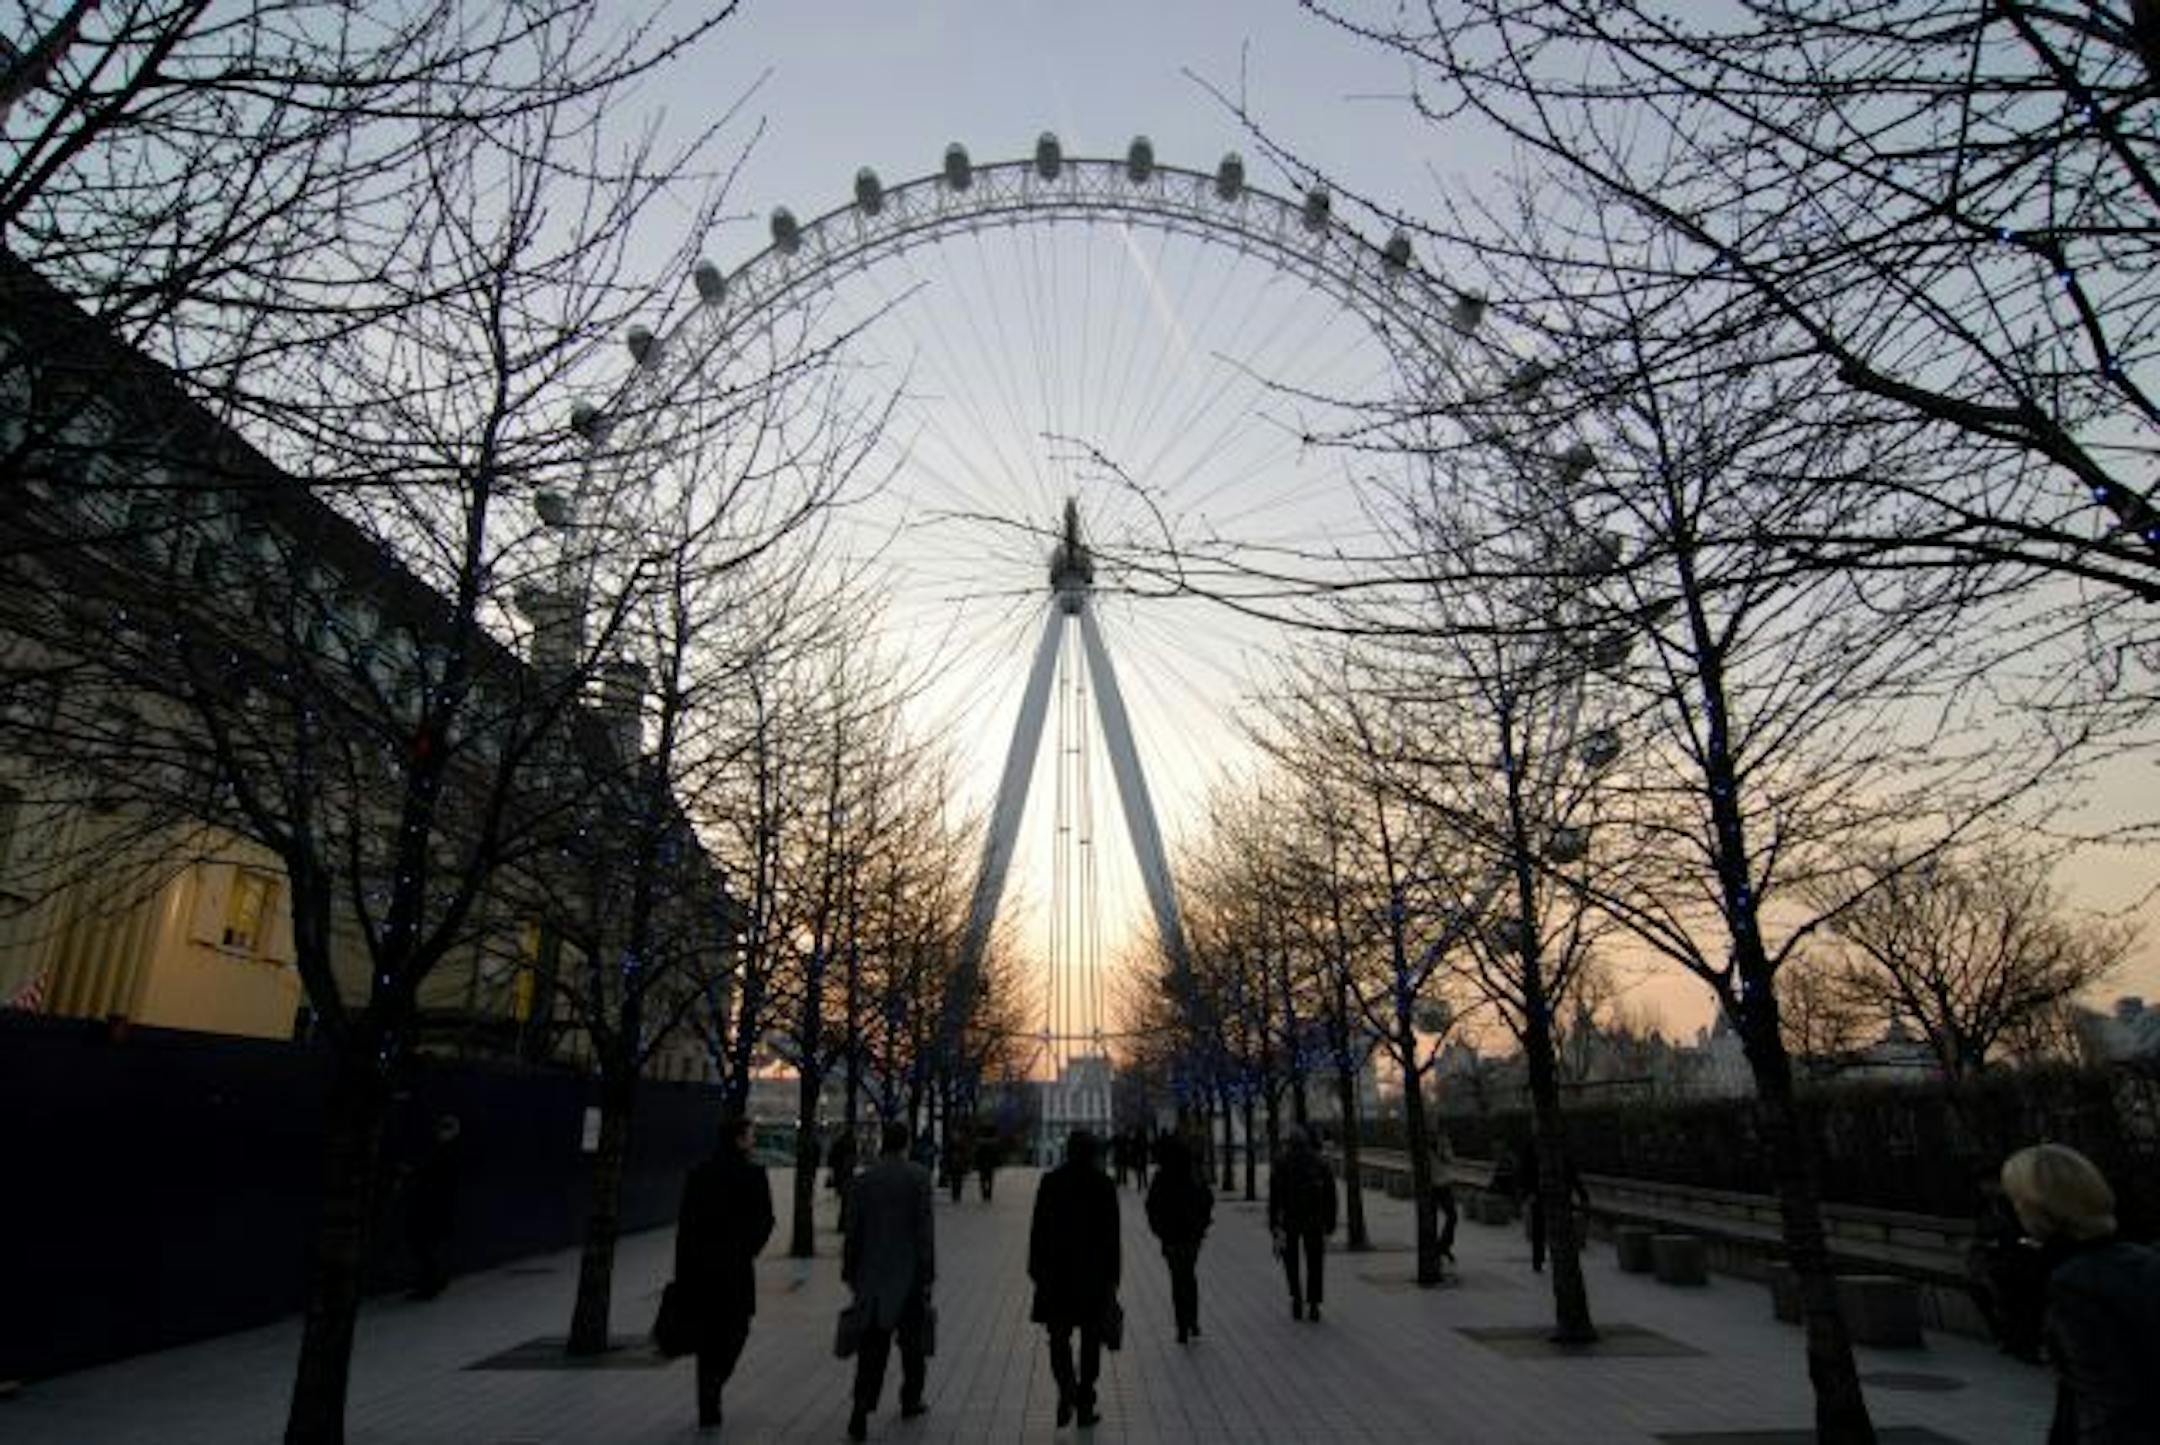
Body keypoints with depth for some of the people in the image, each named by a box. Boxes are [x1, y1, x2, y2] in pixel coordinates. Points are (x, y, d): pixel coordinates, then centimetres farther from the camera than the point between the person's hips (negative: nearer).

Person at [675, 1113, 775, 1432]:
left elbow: (684, 1223, 4)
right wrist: (751, 1250, 5)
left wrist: (682, 1272, 8)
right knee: (735, 1329, 12)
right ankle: (714, 1385, -9)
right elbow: (765, 1219, -11)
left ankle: (708, 1411, 18)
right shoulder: (753, 1173, -8)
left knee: (707, 1337, 14)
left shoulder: (698, 1173, 4)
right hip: (736, 1265, -4)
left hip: (699, 1264, 4)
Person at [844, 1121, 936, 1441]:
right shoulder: (919, 1176, -9)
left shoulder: (864, 1179, -1)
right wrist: (928, 1273, -4)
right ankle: (911, 1401, 29)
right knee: (912, 1341, 16)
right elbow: (925, 1228, -10)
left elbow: (853, 1230, 2)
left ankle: (861, 1413, -3)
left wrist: (850, 1272, 11)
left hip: (873, 1274, 2)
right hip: (909, 1274, -2)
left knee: (872, 1346, 6)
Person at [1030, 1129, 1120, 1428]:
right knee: (1090, 1340, 12)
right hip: (1094, 1274, 0)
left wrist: (1036, 1271, 6)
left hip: (1056, 1272, 0)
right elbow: (1111, 1236, -5)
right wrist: (1111, 1279, 1)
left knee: (1059, 1337, 10)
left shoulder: (1050, 1182, -3)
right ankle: (1085, 1404, 14)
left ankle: (1067, 1389, -11)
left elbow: (1037, 1230, -1)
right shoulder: (1104, 1184, -5)